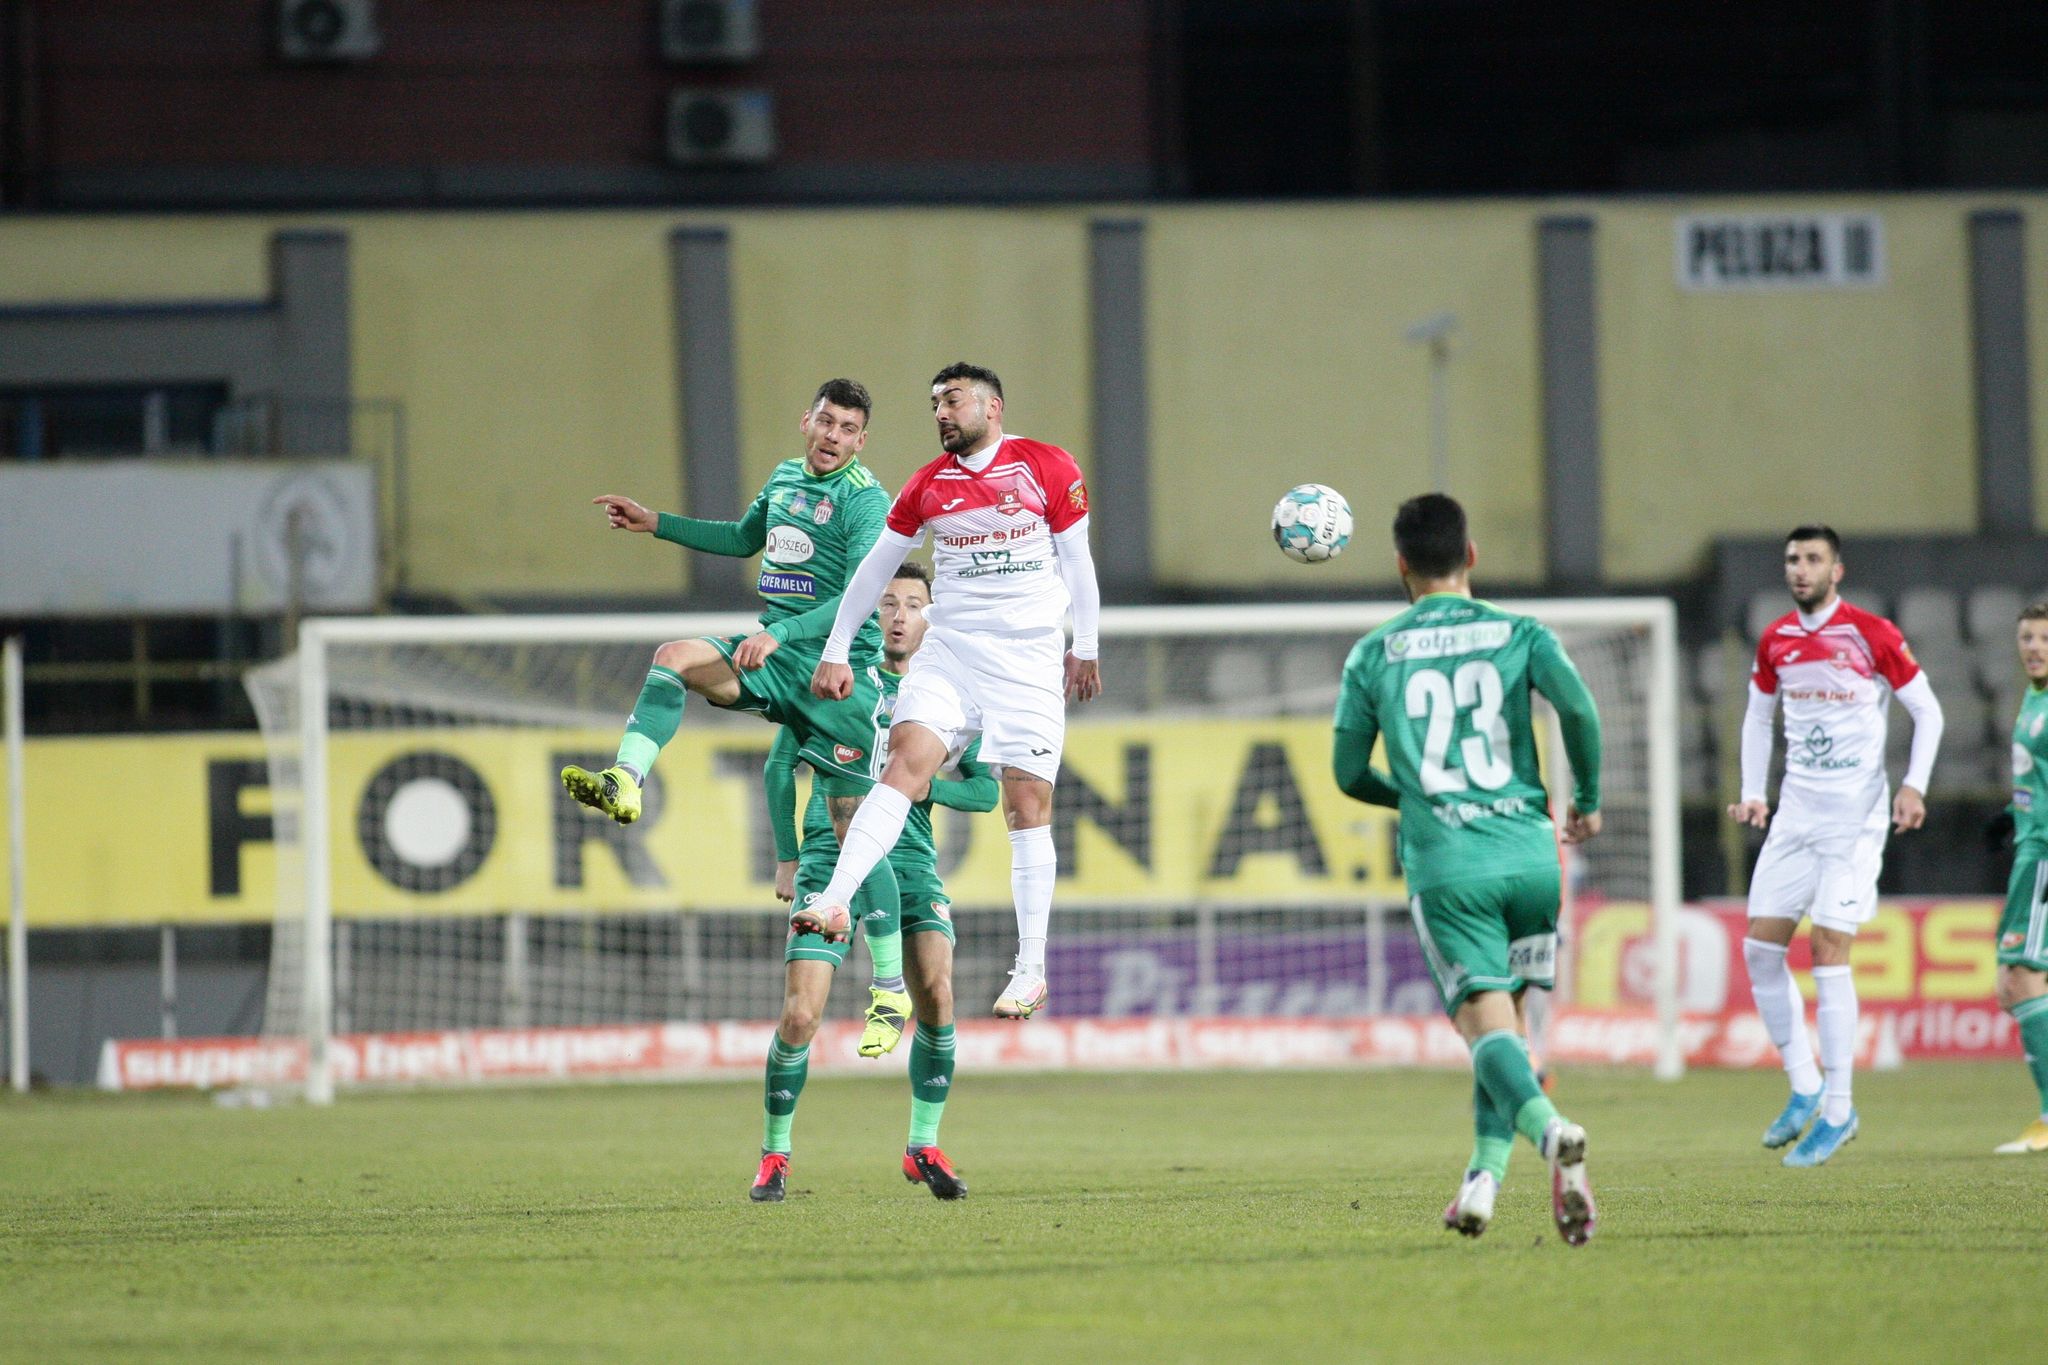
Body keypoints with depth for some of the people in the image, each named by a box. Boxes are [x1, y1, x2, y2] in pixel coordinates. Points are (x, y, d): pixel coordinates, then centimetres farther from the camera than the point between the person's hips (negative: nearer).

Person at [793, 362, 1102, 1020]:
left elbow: (1076, 559, 5)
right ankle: (834, 901, -30)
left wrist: (1086, 650, 6)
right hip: (949, 649, 2)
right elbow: (874, 568, 13)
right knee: (904, 762, -19)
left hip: (1030, 658, -2)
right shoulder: (927, 485, 6)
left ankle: (1031, 971, 2)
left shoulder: (1049, 468, -1)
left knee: (1027, 805, -3)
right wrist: (836, 653, 12)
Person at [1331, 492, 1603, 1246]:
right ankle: (1484, 1178, 11)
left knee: (1487, 1022, -10)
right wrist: (1588, 801, 6)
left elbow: (1349, 773, 11)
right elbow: (1578, 707, -10)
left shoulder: (1374, 654, 9)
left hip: (1444, 863, -1)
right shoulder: (1520, 633, 7)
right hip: (1529, 852, 2)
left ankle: (1550, 1128, -38)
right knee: (1506, 1019, 18)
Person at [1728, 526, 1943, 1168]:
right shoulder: (1775, 641, 7)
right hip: (1796, 812, 6)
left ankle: (1837, 1110, -4)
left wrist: (1914, 784, -13)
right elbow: (1758, 715, 21)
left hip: (1856, 814, -6)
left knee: (1829, 950, -12)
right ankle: (1805, 1089, 11)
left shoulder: (1872, 635, -8)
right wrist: (1753, 792, 10)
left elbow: (1927, 710, -2)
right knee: (1760, 947, -1)